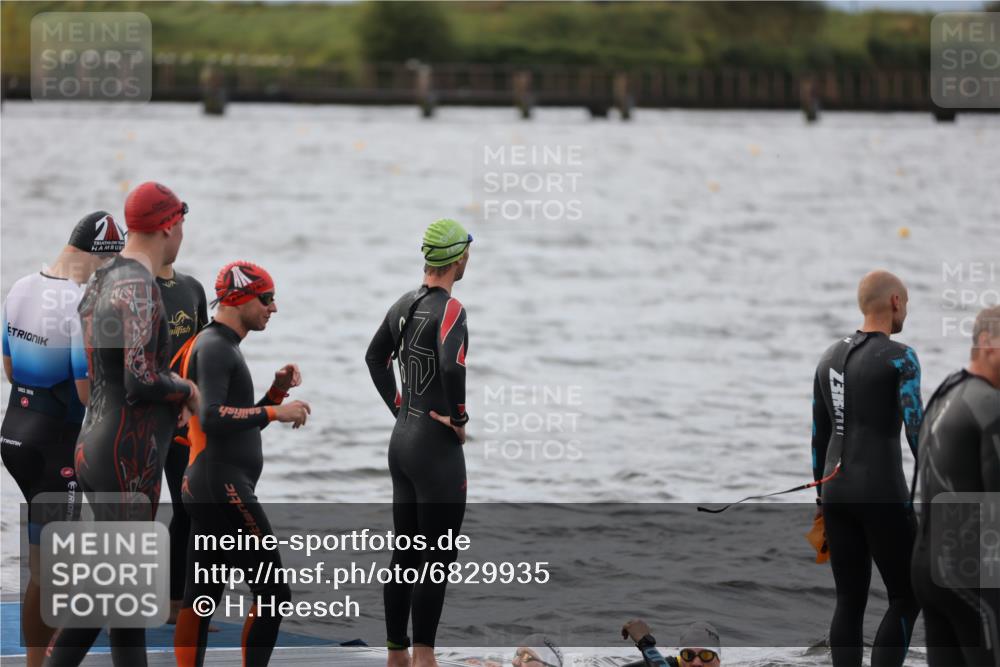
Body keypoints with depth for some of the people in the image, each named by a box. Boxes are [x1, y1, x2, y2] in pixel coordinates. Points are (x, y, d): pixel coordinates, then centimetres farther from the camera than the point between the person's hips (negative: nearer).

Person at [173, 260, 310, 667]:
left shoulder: (222, 345, 21)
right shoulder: (214, 347, -11)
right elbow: (212, 418, -25)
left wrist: (277, 391, 11)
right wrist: (275, 412, -20)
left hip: (204, 488, 11)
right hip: (224, 489, -11)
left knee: (199, 599, 8)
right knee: (273, 593, -9)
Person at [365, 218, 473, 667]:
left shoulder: (404, 305, 9)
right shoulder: (448, 309, -17)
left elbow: (375, 356, 23)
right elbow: (452, 365, -33)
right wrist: (458, 417, -18)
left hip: (401, 440, 8)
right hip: (437, 447, -8)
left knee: (404, 555, 13)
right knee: (437, 559, -3)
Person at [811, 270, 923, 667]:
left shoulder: (831, 358, 13)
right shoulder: (901, 358, -11)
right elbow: (917, 431, -17)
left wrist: (823, 504, 23)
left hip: (837, 491, 7)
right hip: (882, 494, -7)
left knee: (850, 603, 10)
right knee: (907, 598, 4)